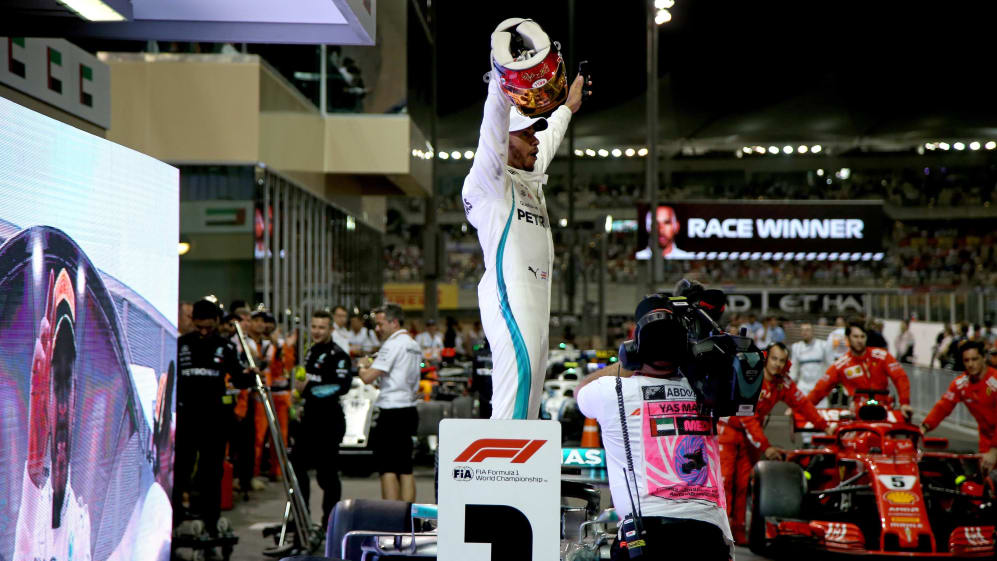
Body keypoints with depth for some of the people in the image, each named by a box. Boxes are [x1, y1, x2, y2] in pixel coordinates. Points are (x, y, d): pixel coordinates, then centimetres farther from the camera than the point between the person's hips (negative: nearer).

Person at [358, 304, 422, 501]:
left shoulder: (393, 344, -12)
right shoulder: (414, 345, 16)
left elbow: (368, 377, -17)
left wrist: (362, 370, 5)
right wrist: (374, 365, 19)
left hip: (392, 412, -9)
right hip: (410, 410, 9)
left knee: (387, 468, -5)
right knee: (405, 469, 10)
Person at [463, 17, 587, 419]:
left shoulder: (532, 179, 23)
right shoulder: (489, 179, 0)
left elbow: (550, 138, 41)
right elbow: (493, 128, -16)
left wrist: (567, 107, 56)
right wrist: (502, 77, -28)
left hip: (537, 296, 9)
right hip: (508, 292, -9)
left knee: (530, 381, 4)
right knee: (520, 369, -23)